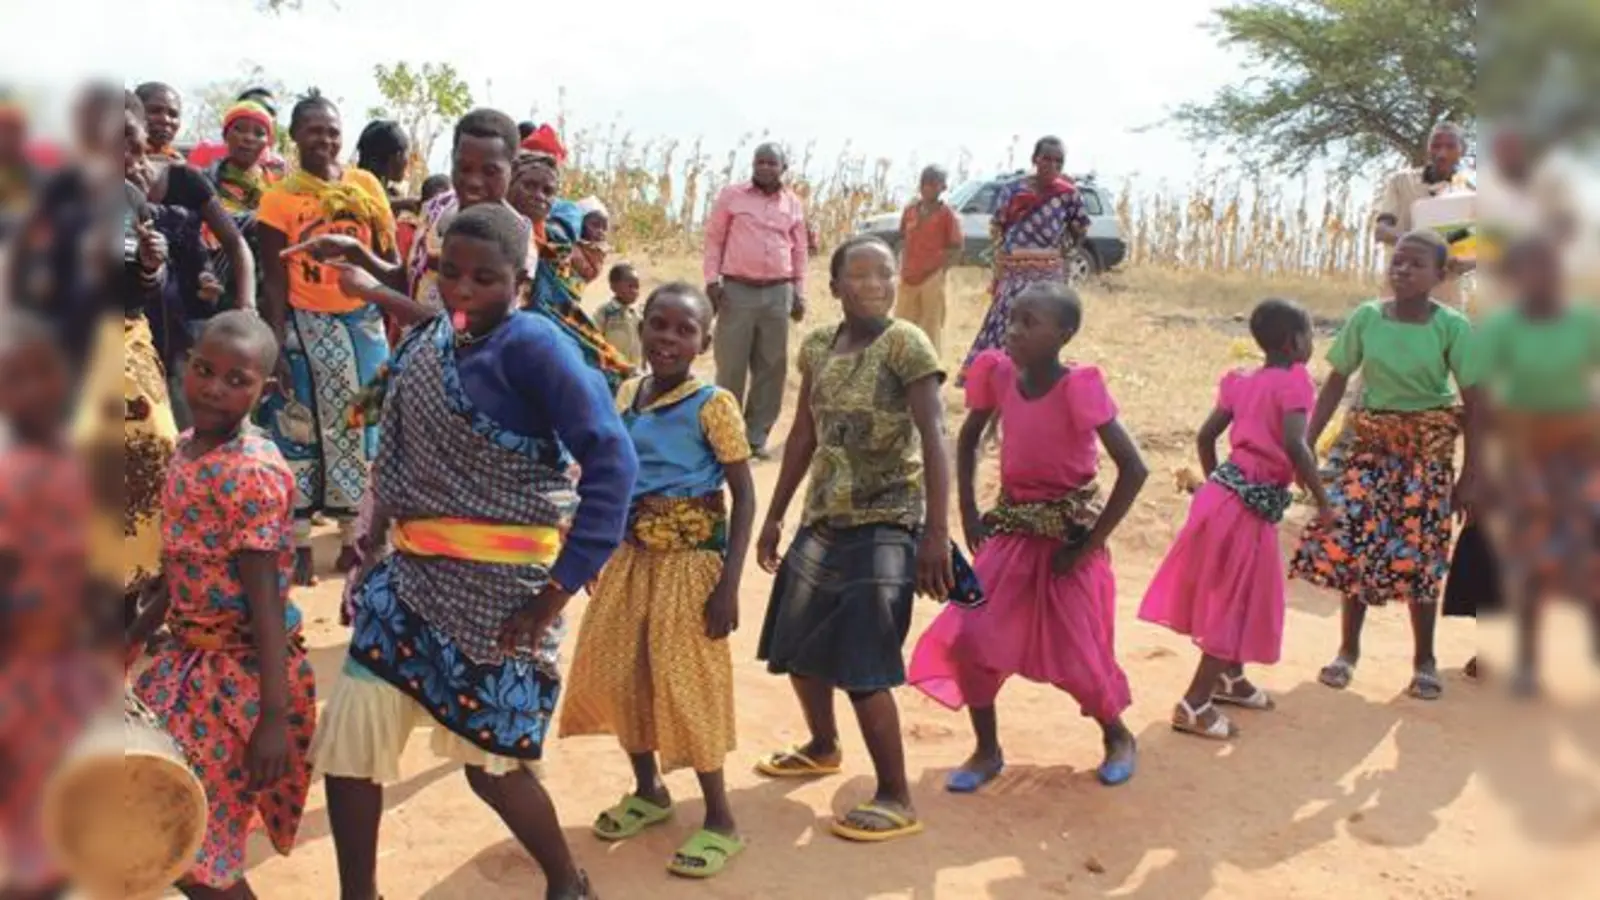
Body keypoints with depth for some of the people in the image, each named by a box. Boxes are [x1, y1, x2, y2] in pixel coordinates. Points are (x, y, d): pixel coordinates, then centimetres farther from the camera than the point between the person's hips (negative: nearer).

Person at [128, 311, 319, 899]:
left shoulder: (254, 473, -22)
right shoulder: (187, 449, 4)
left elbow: (266, 599, -23)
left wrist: (275, 715, -22)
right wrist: (134, 637, 24)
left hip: (240, 672, -9)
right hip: (189, 657, 9)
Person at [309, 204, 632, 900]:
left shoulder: (532, 346, -16)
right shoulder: (425, 341, 7)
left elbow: (611, 460, -24)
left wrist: (561, 584, -24)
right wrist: (376, 537, 13)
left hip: (498, 583, -7)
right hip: (410, 572, 7)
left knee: (489, 758, 7)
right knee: (347, 734, 5)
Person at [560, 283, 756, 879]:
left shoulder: (712, 405, -14)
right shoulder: (626, 395, 4)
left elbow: (744, 496, -14)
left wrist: (728, 584, -19)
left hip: (691, 563, -7)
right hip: (631, 558, 7)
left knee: (685, 684, -3)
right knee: (613, 674, 12)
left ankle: (720, 820, 13)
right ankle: (648, 791, 34)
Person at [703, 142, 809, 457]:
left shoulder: (794, 203, 11)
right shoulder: (731, 195, 3)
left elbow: (799, 250, 15)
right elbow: (714, 238, 3)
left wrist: (799, 292, 9)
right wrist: (712, 279, -6)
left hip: (778, 293, 3)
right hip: (737, 290, -3)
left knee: (772, 367, 5)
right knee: (731, 365, 0)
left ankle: (757, 436, 15)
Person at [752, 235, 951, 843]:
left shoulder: (906, 345, -13)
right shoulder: (817, 347, 6)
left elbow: (933, 440, -18)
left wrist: (937, 532, -25)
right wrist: (774, 517, 17)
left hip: (885, 525, -7)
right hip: (822, 520, 7)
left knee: (860, 665, -12)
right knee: (797, 649, 16)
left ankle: (896, 800, 3)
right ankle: (823, 747, 42)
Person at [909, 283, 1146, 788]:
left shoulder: (1078, 388, -21)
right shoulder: (1000, 374, -6)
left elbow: (1133, 469, -22)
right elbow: (968, 440, 12)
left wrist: (1088, 544, -19)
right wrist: (969, 513, 4)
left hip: (1068, 532, -5)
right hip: (1011, 528, 5)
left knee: (1078, 654, 1)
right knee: (969, 637, -5)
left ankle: (1118, 737, 33)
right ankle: (987, 751, 15)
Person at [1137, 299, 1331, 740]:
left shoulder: (1242, 382, 11)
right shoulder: (1295, 381, -11)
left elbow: (1206, 436, 14)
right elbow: (1294, 445, -24)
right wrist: (1322, 498, -14)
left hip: (1224, 492, 8)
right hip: (1251, 504, -8)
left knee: (1231, 596, 23)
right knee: (1236, 602, 0)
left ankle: (1229, 677, 40)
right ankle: (1194, 705, 3)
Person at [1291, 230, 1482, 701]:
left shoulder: (1452, 327, -11)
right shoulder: (1367, 317, -6)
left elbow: (1473, 404, -7)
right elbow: (1336, 383, 0)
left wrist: (1469, 475, -8)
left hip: (1427, 448, -2)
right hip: (1370, 442, 2)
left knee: (1418, 553, 2)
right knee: (1350, 539, -1)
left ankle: (1424, 660, 19)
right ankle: (1348, 649, 17)